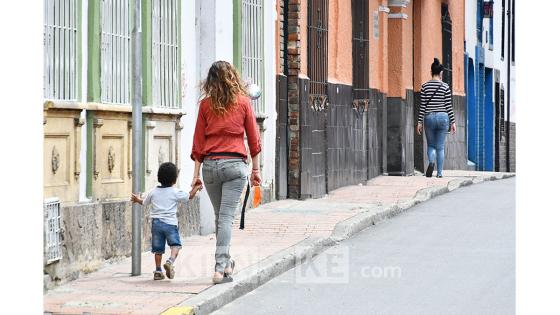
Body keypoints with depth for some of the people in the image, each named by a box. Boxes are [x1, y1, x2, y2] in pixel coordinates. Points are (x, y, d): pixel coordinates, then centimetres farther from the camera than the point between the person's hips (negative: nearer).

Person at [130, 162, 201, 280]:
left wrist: (137, 199, 46)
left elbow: (144, 202, 24)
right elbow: (189, 196, 8)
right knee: (175, 244, 1)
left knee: (158, 248, 10)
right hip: (170, 223, -4)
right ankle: (170, 261, -25)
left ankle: (158, 271, 11)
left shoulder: (153, 192, 9)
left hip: (156, 222, 4)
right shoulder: (175, 192, -2)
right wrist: (196, 188, 25)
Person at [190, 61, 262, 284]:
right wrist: (255, 169, 11)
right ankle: (220, 269, -14)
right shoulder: (243, 102, 1)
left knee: (220, 216, 17)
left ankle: (225, 263, 28)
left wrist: (196, 173, 8)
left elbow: (198, 140, 5)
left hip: (210, 165, 2)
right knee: (226, 217, -5)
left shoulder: (206, 104, 4)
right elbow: (253, 138, 4)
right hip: (235, 164, -2)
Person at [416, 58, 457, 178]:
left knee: (431, 145, 13)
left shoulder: (425, 86, -1)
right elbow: (448, 106, -3)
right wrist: (453, 122, 3)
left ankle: (431, 162, -17)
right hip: (443, 117, -1)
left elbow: (422, 106, -1)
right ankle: (440, 172, 6)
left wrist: (420, 122, 4)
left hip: (429, 117, 1)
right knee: (440, 147, 8)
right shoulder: (445, 86, -3)